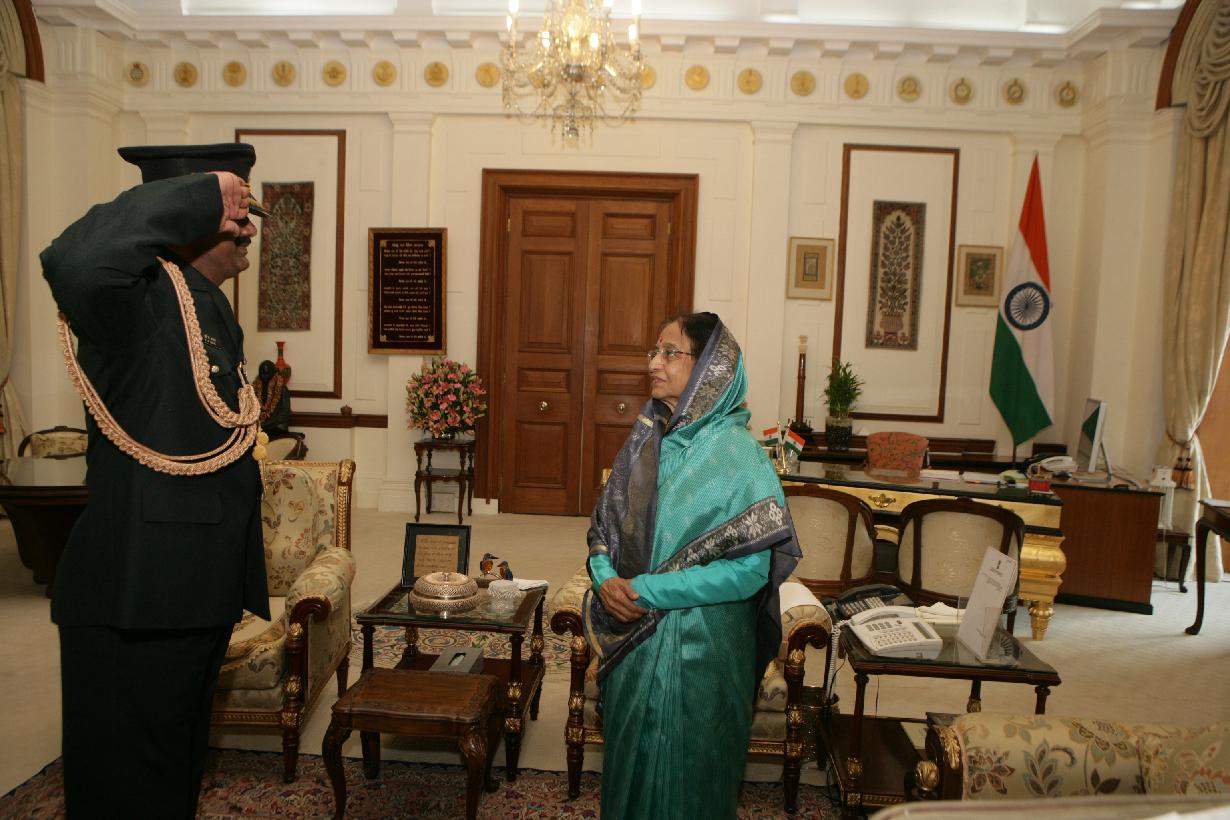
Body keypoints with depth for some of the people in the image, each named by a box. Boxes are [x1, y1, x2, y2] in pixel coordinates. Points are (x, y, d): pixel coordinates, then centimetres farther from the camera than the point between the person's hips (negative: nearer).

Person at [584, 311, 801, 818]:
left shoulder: (736, 454, -16)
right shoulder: (645, 440, 2)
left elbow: (748, 571, -20)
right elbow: (603, 526, 8)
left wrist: (649, 591, -21)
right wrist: (605, 578, -13)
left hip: (698, 646, -5)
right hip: (630, 639, 6)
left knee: (682, 769, 12)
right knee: (630, 756, 22)